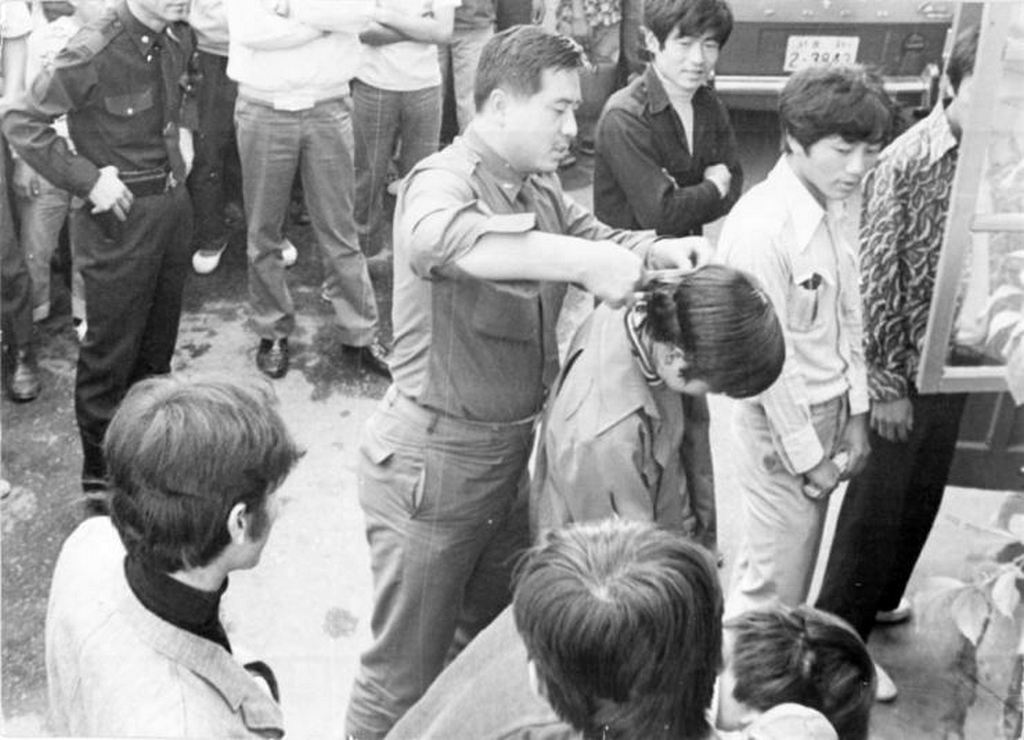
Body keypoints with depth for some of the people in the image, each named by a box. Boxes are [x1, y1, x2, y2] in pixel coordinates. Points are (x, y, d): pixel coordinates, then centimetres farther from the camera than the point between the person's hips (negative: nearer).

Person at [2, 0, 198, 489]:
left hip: (174, 205, 7)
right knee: (111, 349, 6)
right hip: (119, 217, -7)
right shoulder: (94, 54, -23)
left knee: (159, 340, 20)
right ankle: (99, 469, 22)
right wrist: (88, 180, -20)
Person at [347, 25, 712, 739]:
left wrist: (659, 250, -5)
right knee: (407, 669, 7)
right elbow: (441, 237, -44)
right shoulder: (442, 180, -21)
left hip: (514, 452, 9)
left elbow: (589, 234, 17)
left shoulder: (540, 185, 5)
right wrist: (584, 261, -49)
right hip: (433, 459, -8)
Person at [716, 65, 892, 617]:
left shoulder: (830, 208, 3)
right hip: (783, 428, -8)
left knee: (764, 564, 21)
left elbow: (847, 315, 10)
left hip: (828, 413, 8)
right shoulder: (762, 225, -24)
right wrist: (806, 455, -14)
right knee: (775, 590, 4)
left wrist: (855, 416, 8)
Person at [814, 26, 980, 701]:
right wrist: (885, 384, -14)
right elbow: (877, 279, -16)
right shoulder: (908, 163, -18)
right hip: (903, 367, -6)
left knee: (923, 492, 20)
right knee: (877, 504, 5)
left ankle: (880, 597, 43)